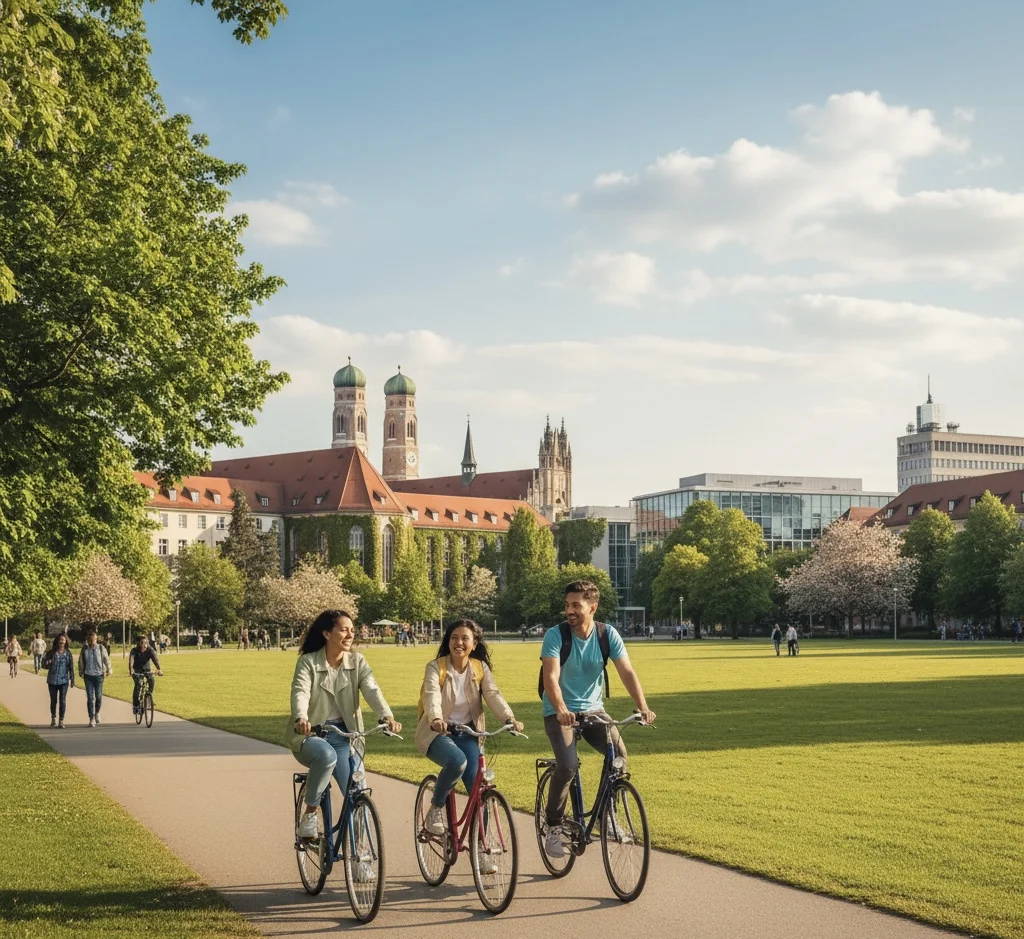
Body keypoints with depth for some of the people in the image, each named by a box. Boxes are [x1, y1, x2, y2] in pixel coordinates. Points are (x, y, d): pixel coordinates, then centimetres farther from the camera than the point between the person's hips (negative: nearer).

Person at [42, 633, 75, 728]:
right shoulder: (51, 652, 0)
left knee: (63, 701, -4)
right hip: (52, 680, 1)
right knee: (53, 701, 12)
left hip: (64, 681, -1)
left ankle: (61, 721, 1)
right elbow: (44, 664, 5)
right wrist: (48, 663, -19)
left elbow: (71, 667, 2)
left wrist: (72, 680, -1)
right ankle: (53, 719, 30)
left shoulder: (68, 653, 1)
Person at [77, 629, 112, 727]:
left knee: (98, 696, 3)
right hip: (88, 676, 0)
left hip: (99, 675, 0)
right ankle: (92, 719, 1)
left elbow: (106, 660, 8)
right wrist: (81, 672, 12)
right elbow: (80, 661, 11)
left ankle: (97, 712, 31)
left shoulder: (101, 648, -2)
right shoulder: (84, 649, 1)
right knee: (90, 698, -3)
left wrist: (108, 670, 12)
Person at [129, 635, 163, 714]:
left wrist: (159, 669, -48)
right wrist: (131, 669, -55)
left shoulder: (150, 650, -16)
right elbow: (131, 660, -35)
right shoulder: (134, 651, -19)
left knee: (152, 680, -27)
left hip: (147, 670, 2)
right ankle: (136, 705, -15)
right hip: (137, 671, -2)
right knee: (138, 684, -25)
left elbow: (155, 659, -31)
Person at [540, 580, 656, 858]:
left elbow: (627, 672, -12)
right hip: (560, 713, -3)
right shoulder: (556, 635, -15)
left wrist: (643, 707, -27)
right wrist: (561, 710, -43)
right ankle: (553, 828, -5)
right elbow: (551, 677, -26)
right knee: (567, 766, -24)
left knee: (620, 755, -19)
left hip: (593, 709, 3)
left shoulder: (608, 635, -6)